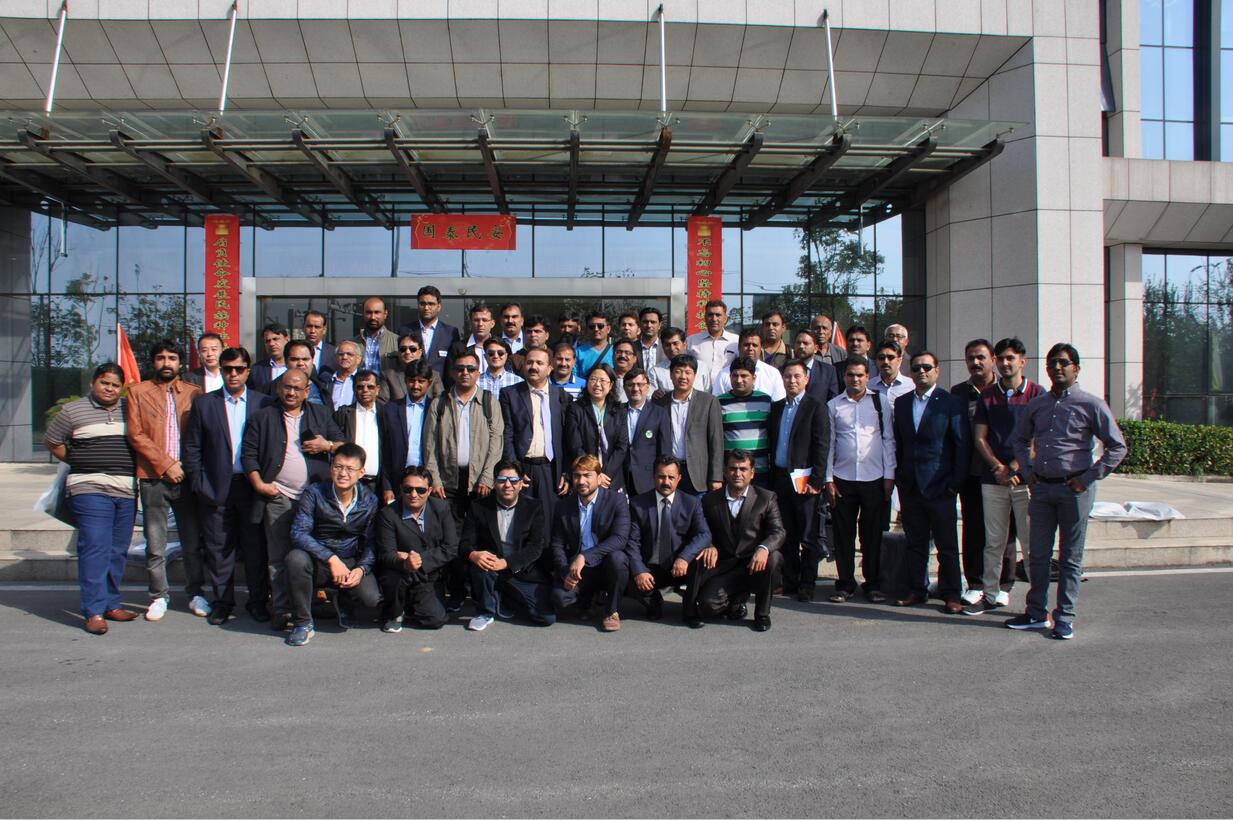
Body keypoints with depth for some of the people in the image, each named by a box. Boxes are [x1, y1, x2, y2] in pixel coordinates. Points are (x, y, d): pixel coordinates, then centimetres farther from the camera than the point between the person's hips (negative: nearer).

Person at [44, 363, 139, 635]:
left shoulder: (130, 409, 12)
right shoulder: (73, 411, 4)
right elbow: (51, 441, 12)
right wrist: (78, 463, 8)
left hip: (126, 490, 4)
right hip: (90, 488, -4)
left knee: (118, 551, 8)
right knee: (95, 548, -12)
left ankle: (111, 604, 18)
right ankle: (94, 611, -10)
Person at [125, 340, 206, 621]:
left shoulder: (194, 393, 10)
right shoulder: (138, 392, 7)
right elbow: (135, 434, -2)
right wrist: (166, 464, -9)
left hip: (187, 476, 1)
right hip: (153, 477, -1)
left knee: (193, 542, 6)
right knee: (155, 544, 3)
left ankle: (195, 593, 18)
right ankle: (159, 596, 15)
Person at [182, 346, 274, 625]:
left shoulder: (264, 403, 5)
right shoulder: (204, 404, 6)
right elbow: (191, 448, 6)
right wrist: (198, 485, -1)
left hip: (253, 487, 0)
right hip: (217, 489, 0)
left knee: (256, 547, 4)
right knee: (219, 549, 6)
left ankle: (258, 601, 16)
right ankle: (221, 602, 18)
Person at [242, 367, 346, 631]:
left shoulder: (321, 414, 15)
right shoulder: (263, 417, 10)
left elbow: (344, 445, 15)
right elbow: (248, 454, 6)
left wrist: (328, 445, -6)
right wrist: (258, 483, -6)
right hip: (278, 498, -1)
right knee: (279, 557, -1)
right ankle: (281, 610, 4)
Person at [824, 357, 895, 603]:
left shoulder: (880, 402, 5)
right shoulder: (833, 405, 6)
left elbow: (888, 440, 6)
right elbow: (829, 444, 7)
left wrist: (889, 475, 0)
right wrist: (828, 479, 2)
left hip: (873, 478, 0)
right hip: (842, 478, 0)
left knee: (873, 534, 5)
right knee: (843, 534, 4)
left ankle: (873, 584, 16)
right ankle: (845, 584, 14)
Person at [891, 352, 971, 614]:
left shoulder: (951, 402, -3)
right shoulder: (901, 403, 11)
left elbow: (962, 444, -5)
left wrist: (956, 482, -9)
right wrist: (898, 476, 7)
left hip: (939, 485, -4)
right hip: (910, 485, 4)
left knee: (947, 544, 2)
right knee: (915, 542, 10)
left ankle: (951, 594, 10)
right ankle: (916, 590, 20)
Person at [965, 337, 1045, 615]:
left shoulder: (1037, 393, 1)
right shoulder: (987, 395, 11)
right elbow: (979, 438, 7)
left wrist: (1012, 468, -11)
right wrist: (998, 467, -6)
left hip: (1026, 478, -3)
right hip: (992, 479, 3)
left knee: (1031, 542, -2)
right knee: (993, 541, 8)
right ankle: (991, 594, 16)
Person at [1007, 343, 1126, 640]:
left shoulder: (1091, 404, -5)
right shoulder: (1037, 404, 9)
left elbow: (1117, 447, -4)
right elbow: (1021, 439, 24)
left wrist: (1088, 479, -9)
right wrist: (1027, 471, 11)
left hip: (1073, 489, -4)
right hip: (1041, 488, 4)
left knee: (1070, 557, 5)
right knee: (1038, 554, 9)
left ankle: (1064, 618, 13)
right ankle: (1037, 614, 19)